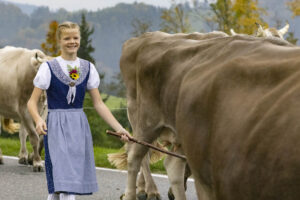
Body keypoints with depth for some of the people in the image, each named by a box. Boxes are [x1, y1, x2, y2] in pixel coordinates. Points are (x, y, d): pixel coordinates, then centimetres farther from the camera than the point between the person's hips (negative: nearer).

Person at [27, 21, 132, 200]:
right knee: (64, 184, -13)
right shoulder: (49, 68, -4)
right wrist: (38, 120, -25)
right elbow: (32, 102, -5)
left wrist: (119, 128, 1)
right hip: (57, 127, -4)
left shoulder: (88, 68, 8)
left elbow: (99, 104, 10)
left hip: (80, 127, 4)